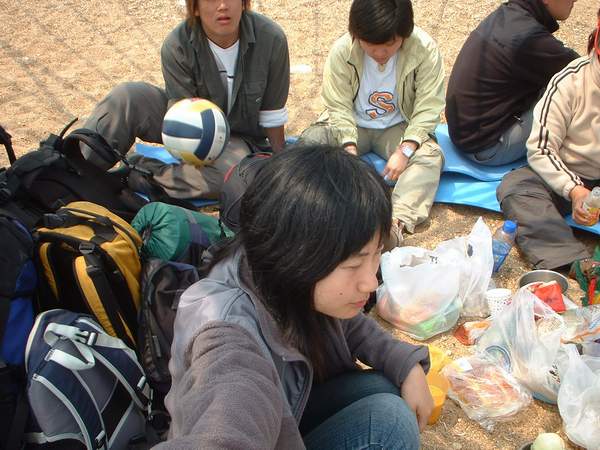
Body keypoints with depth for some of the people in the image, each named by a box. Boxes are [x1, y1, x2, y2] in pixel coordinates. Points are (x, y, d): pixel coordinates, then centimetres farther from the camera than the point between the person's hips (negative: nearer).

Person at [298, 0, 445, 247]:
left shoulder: (425, 50, -19)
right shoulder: (342, 50, -17)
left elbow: (427, 109, -16)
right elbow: (339, 106, -13)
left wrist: (405, 150, -28)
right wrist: (349, 148, -26)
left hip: (399, 127, 0)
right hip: (352, 126, 1)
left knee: (431, 155, -31)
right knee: (309, 140, -27)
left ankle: (397, 223, -49)